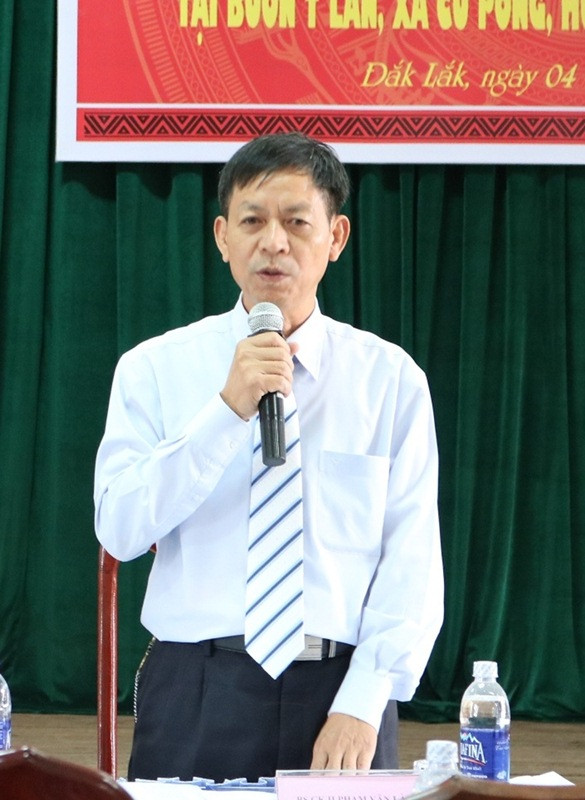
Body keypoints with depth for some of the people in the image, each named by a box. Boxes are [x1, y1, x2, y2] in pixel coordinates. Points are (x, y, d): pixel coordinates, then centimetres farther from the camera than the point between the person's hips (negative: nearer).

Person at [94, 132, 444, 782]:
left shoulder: (391, 378, 3)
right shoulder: (155, 369, 3)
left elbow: (412, 559, -4)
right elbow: (119, 529, -8)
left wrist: (362, 706, -14)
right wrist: (228, 409, -16)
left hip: (341, 693, 0)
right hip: (195, 696, 0)